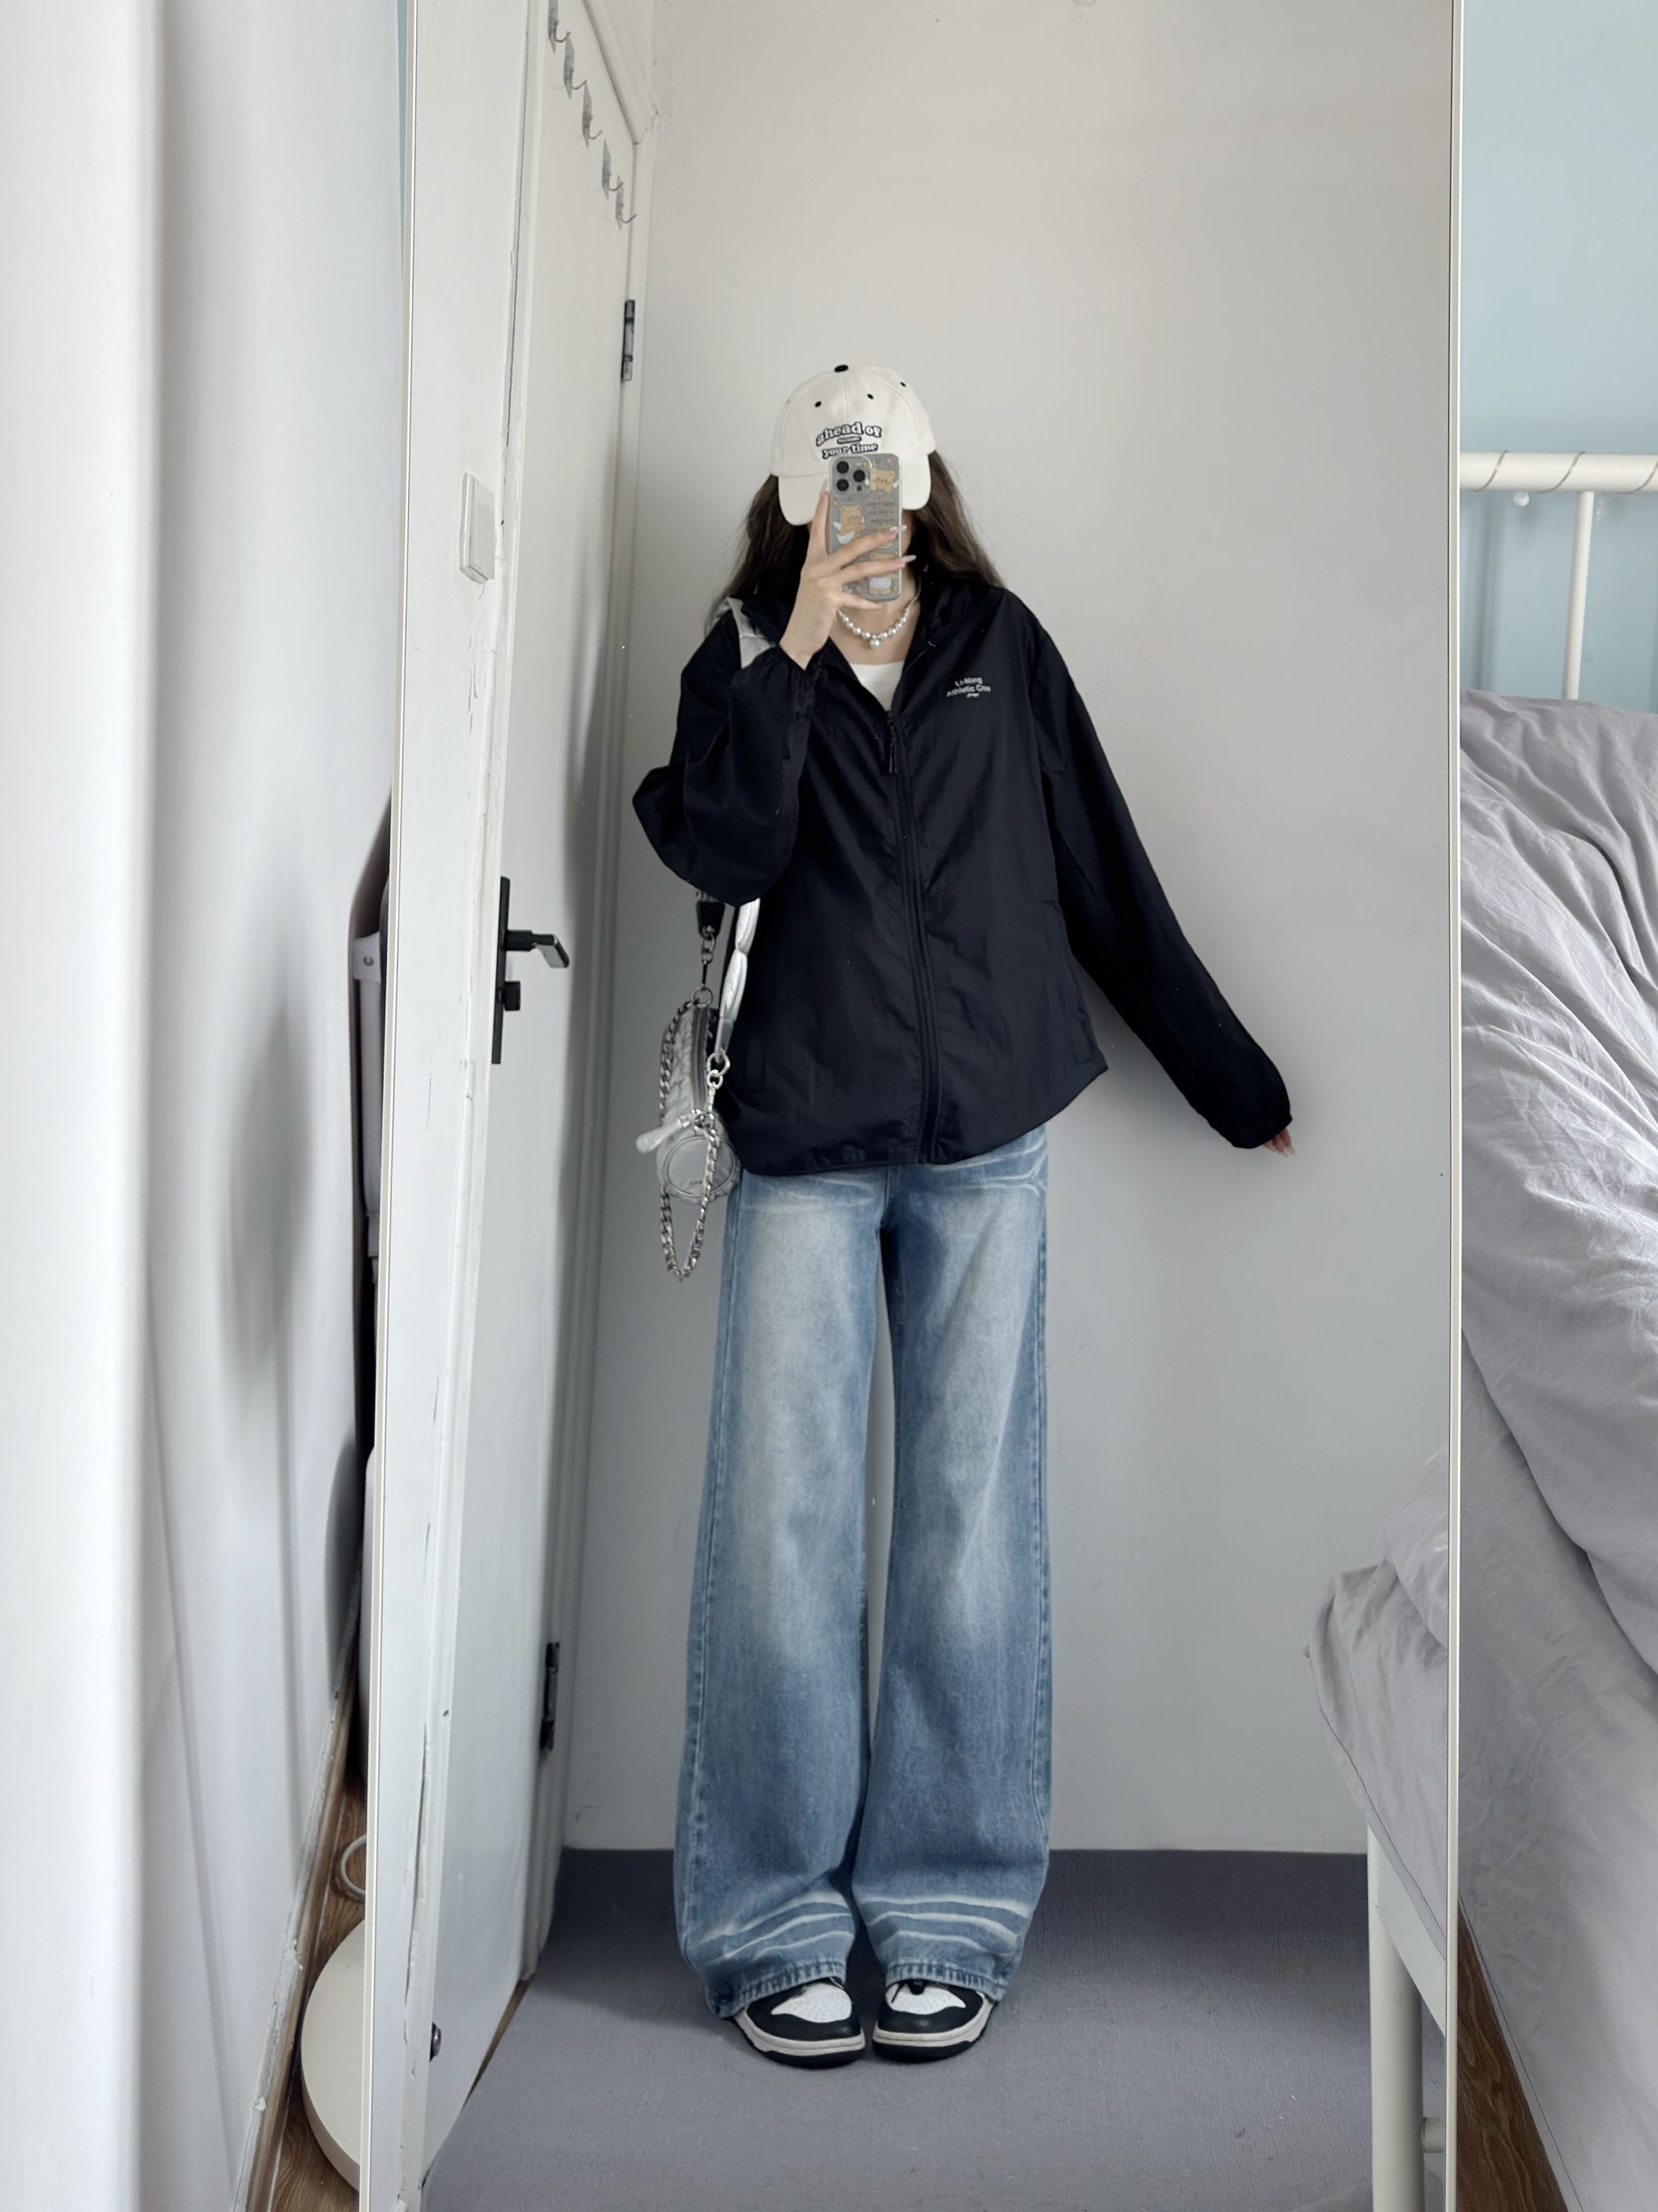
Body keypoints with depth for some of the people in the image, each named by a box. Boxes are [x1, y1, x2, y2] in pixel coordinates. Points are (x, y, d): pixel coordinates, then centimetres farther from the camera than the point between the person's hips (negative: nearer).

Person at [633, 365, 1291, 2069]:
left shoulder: (1001, 648, 12)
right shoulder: (744, 660, 10)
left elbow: (1106, 879, 13)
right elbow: (722, 854, -9)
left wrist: (1238, 1084, 14)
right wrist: (796, 650, -16)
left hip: (987, 1130, 1)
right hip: (804, 1134, -1)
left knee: (972, 1507, 3)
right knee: (783, 1512, -3)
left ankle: (948, 1910, 14)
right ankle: (772, 1921, 10)